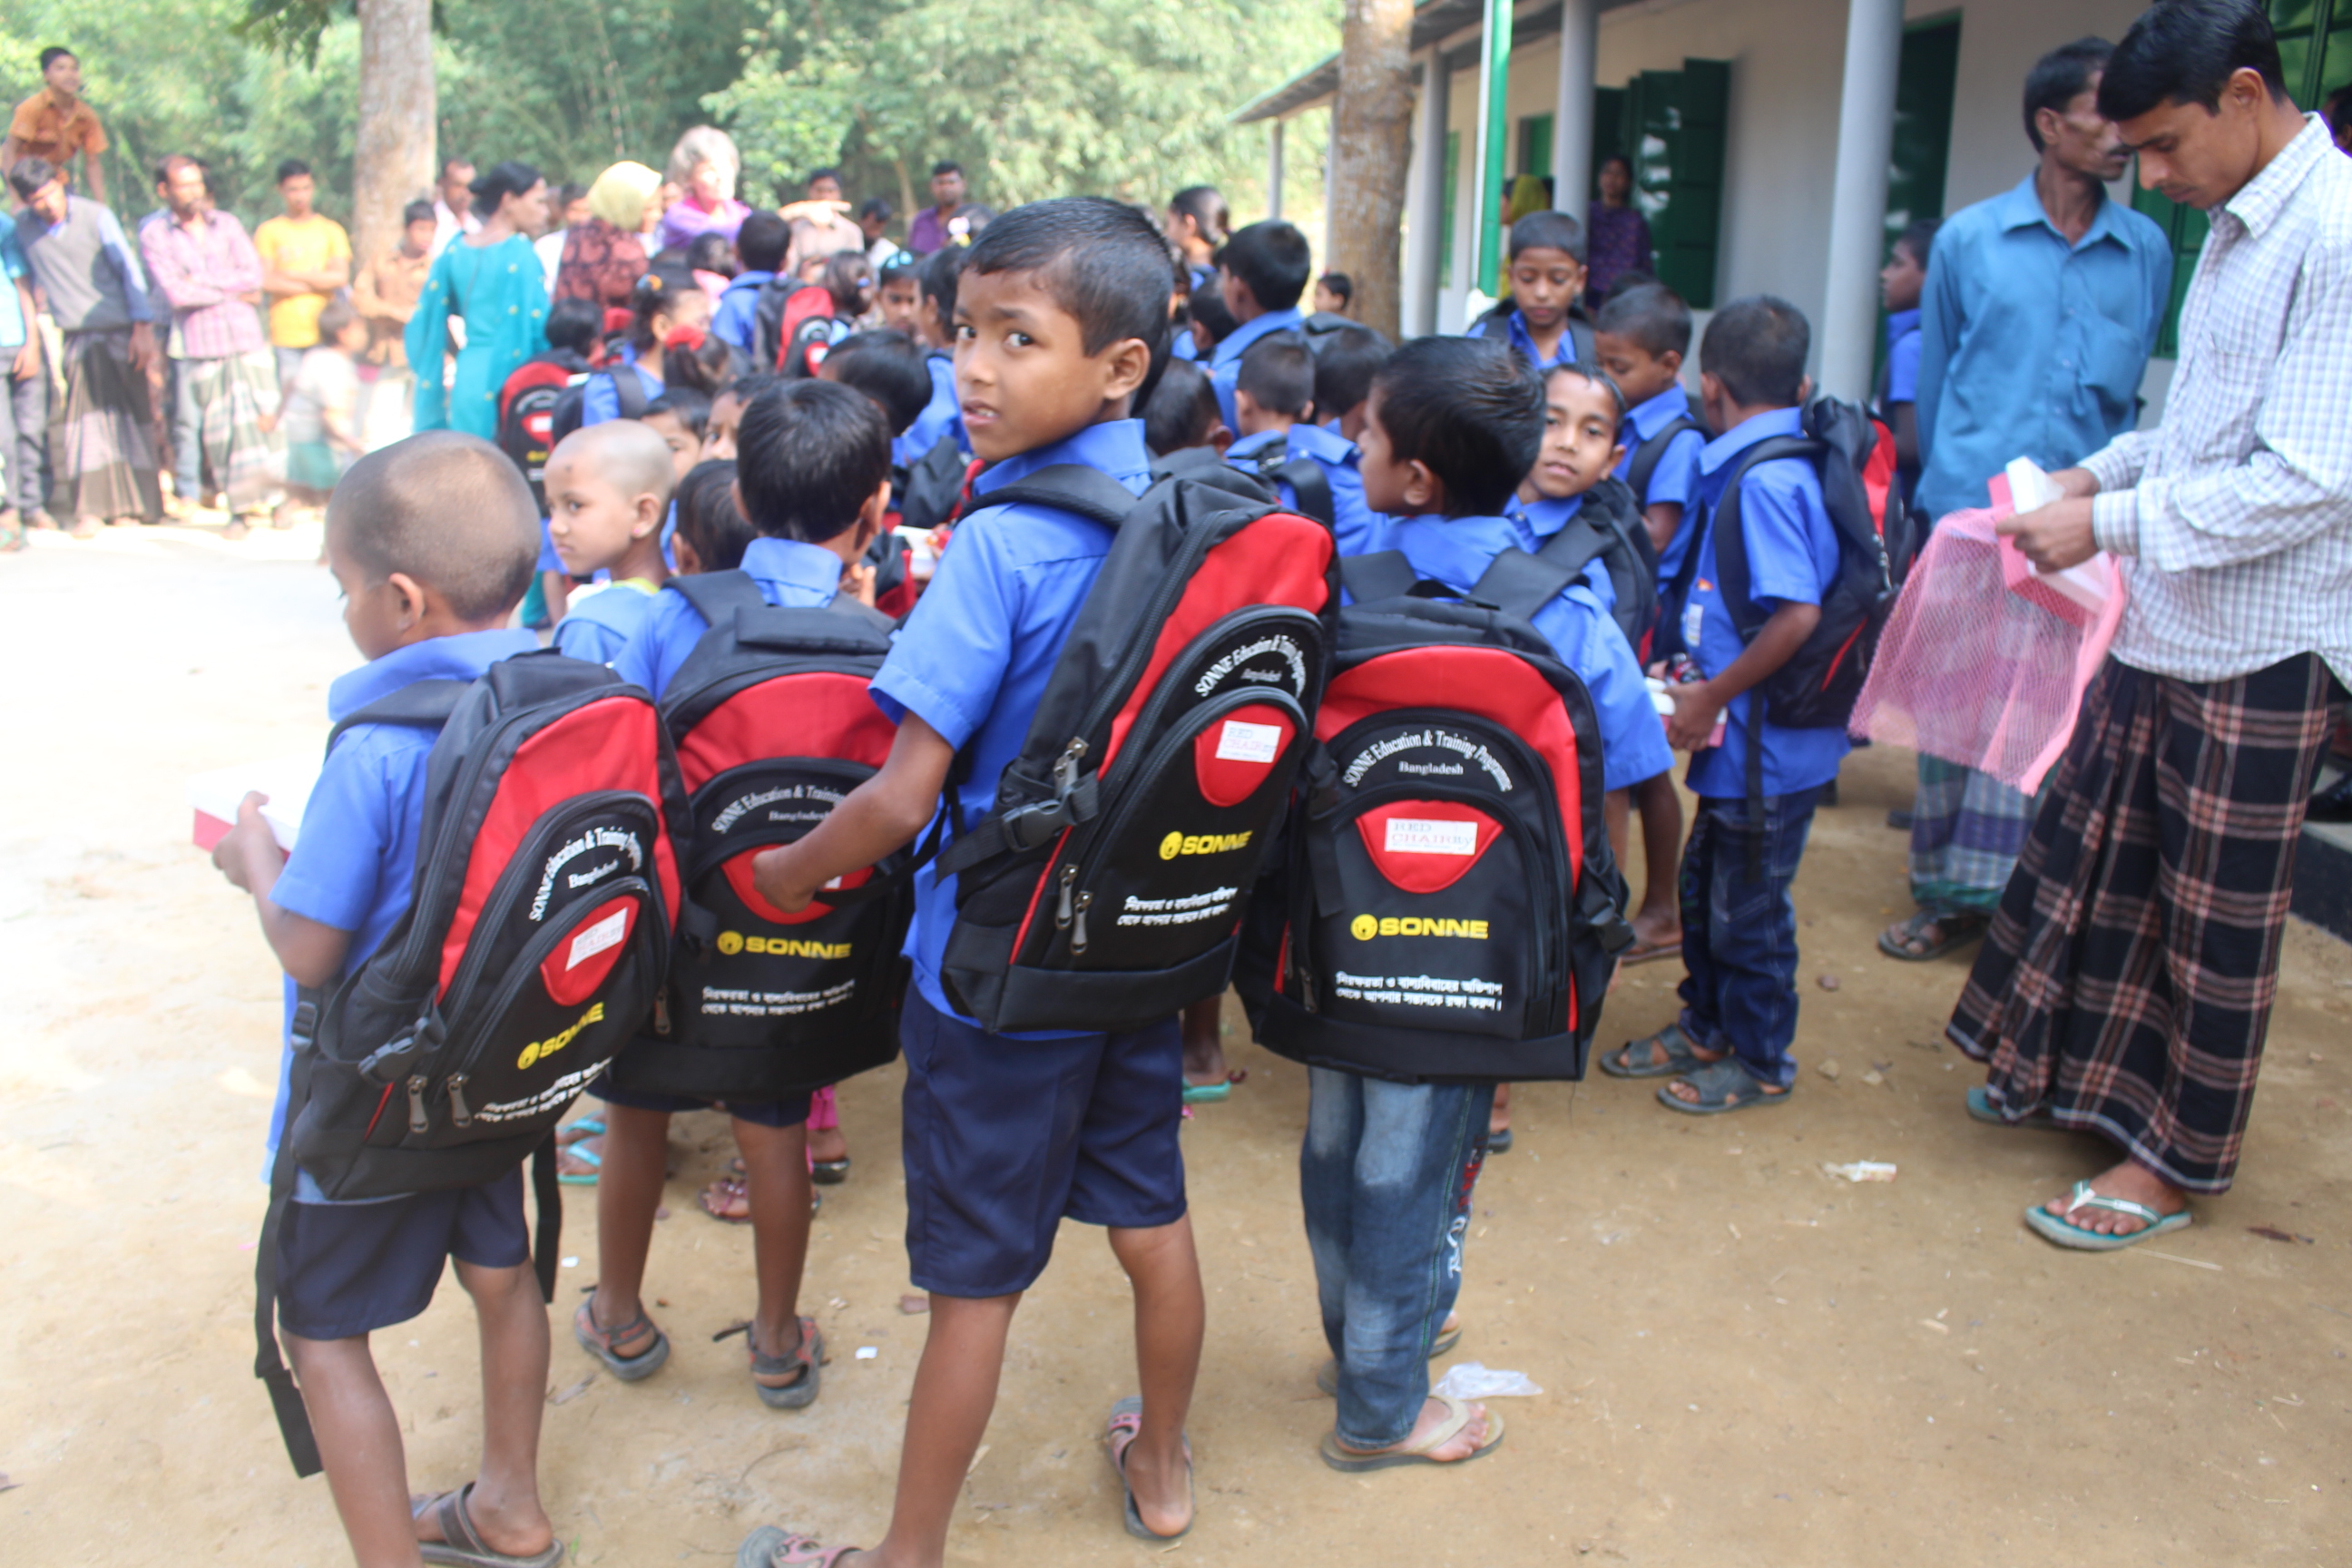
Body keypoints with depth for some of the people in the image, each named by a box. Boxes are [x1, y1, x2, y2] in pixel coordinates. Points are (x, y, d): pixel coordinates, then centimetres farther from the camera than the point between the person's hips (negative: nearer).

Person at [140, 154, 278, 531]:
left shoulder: (227, 224, 12)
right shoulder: (154, 236, 2)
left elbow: (256, 273, 1)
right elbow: (176, 292, -10)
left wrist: (203, 281, -7)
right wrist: (233, 291, -4)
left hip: (247, 341, 2)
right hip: (199, 347, -2)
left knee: (259, 418, -2)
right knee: (217, 428, -2)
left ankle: (257, 496, 9)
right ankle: (239, 505, 5)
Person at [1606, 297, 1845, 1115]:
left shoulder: (1764, 479, -22)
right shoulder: (1754, 468, 7)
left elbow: (1797, 614, -28)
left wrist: (1713, 695, -20)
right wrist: (1697, 671, 14)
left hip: (1767, 742, -9)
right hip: (1739, 738, 9)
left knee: (1747, 907, 6)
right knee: (1704, 884, 21)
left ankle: (1760, 1061, 24)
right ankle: (1706, 1026, 39)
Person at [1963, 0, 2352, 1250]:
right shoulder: (2239, 224, 10)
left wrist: (2113, 523, -20)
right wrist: (2104, 468, 5)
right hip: (2168, 625, 8)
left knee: (2217, 919, 6)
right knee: (2095, 850, 18)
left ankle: (2179, 1160, 22)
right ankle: (2065, 1067, 38)